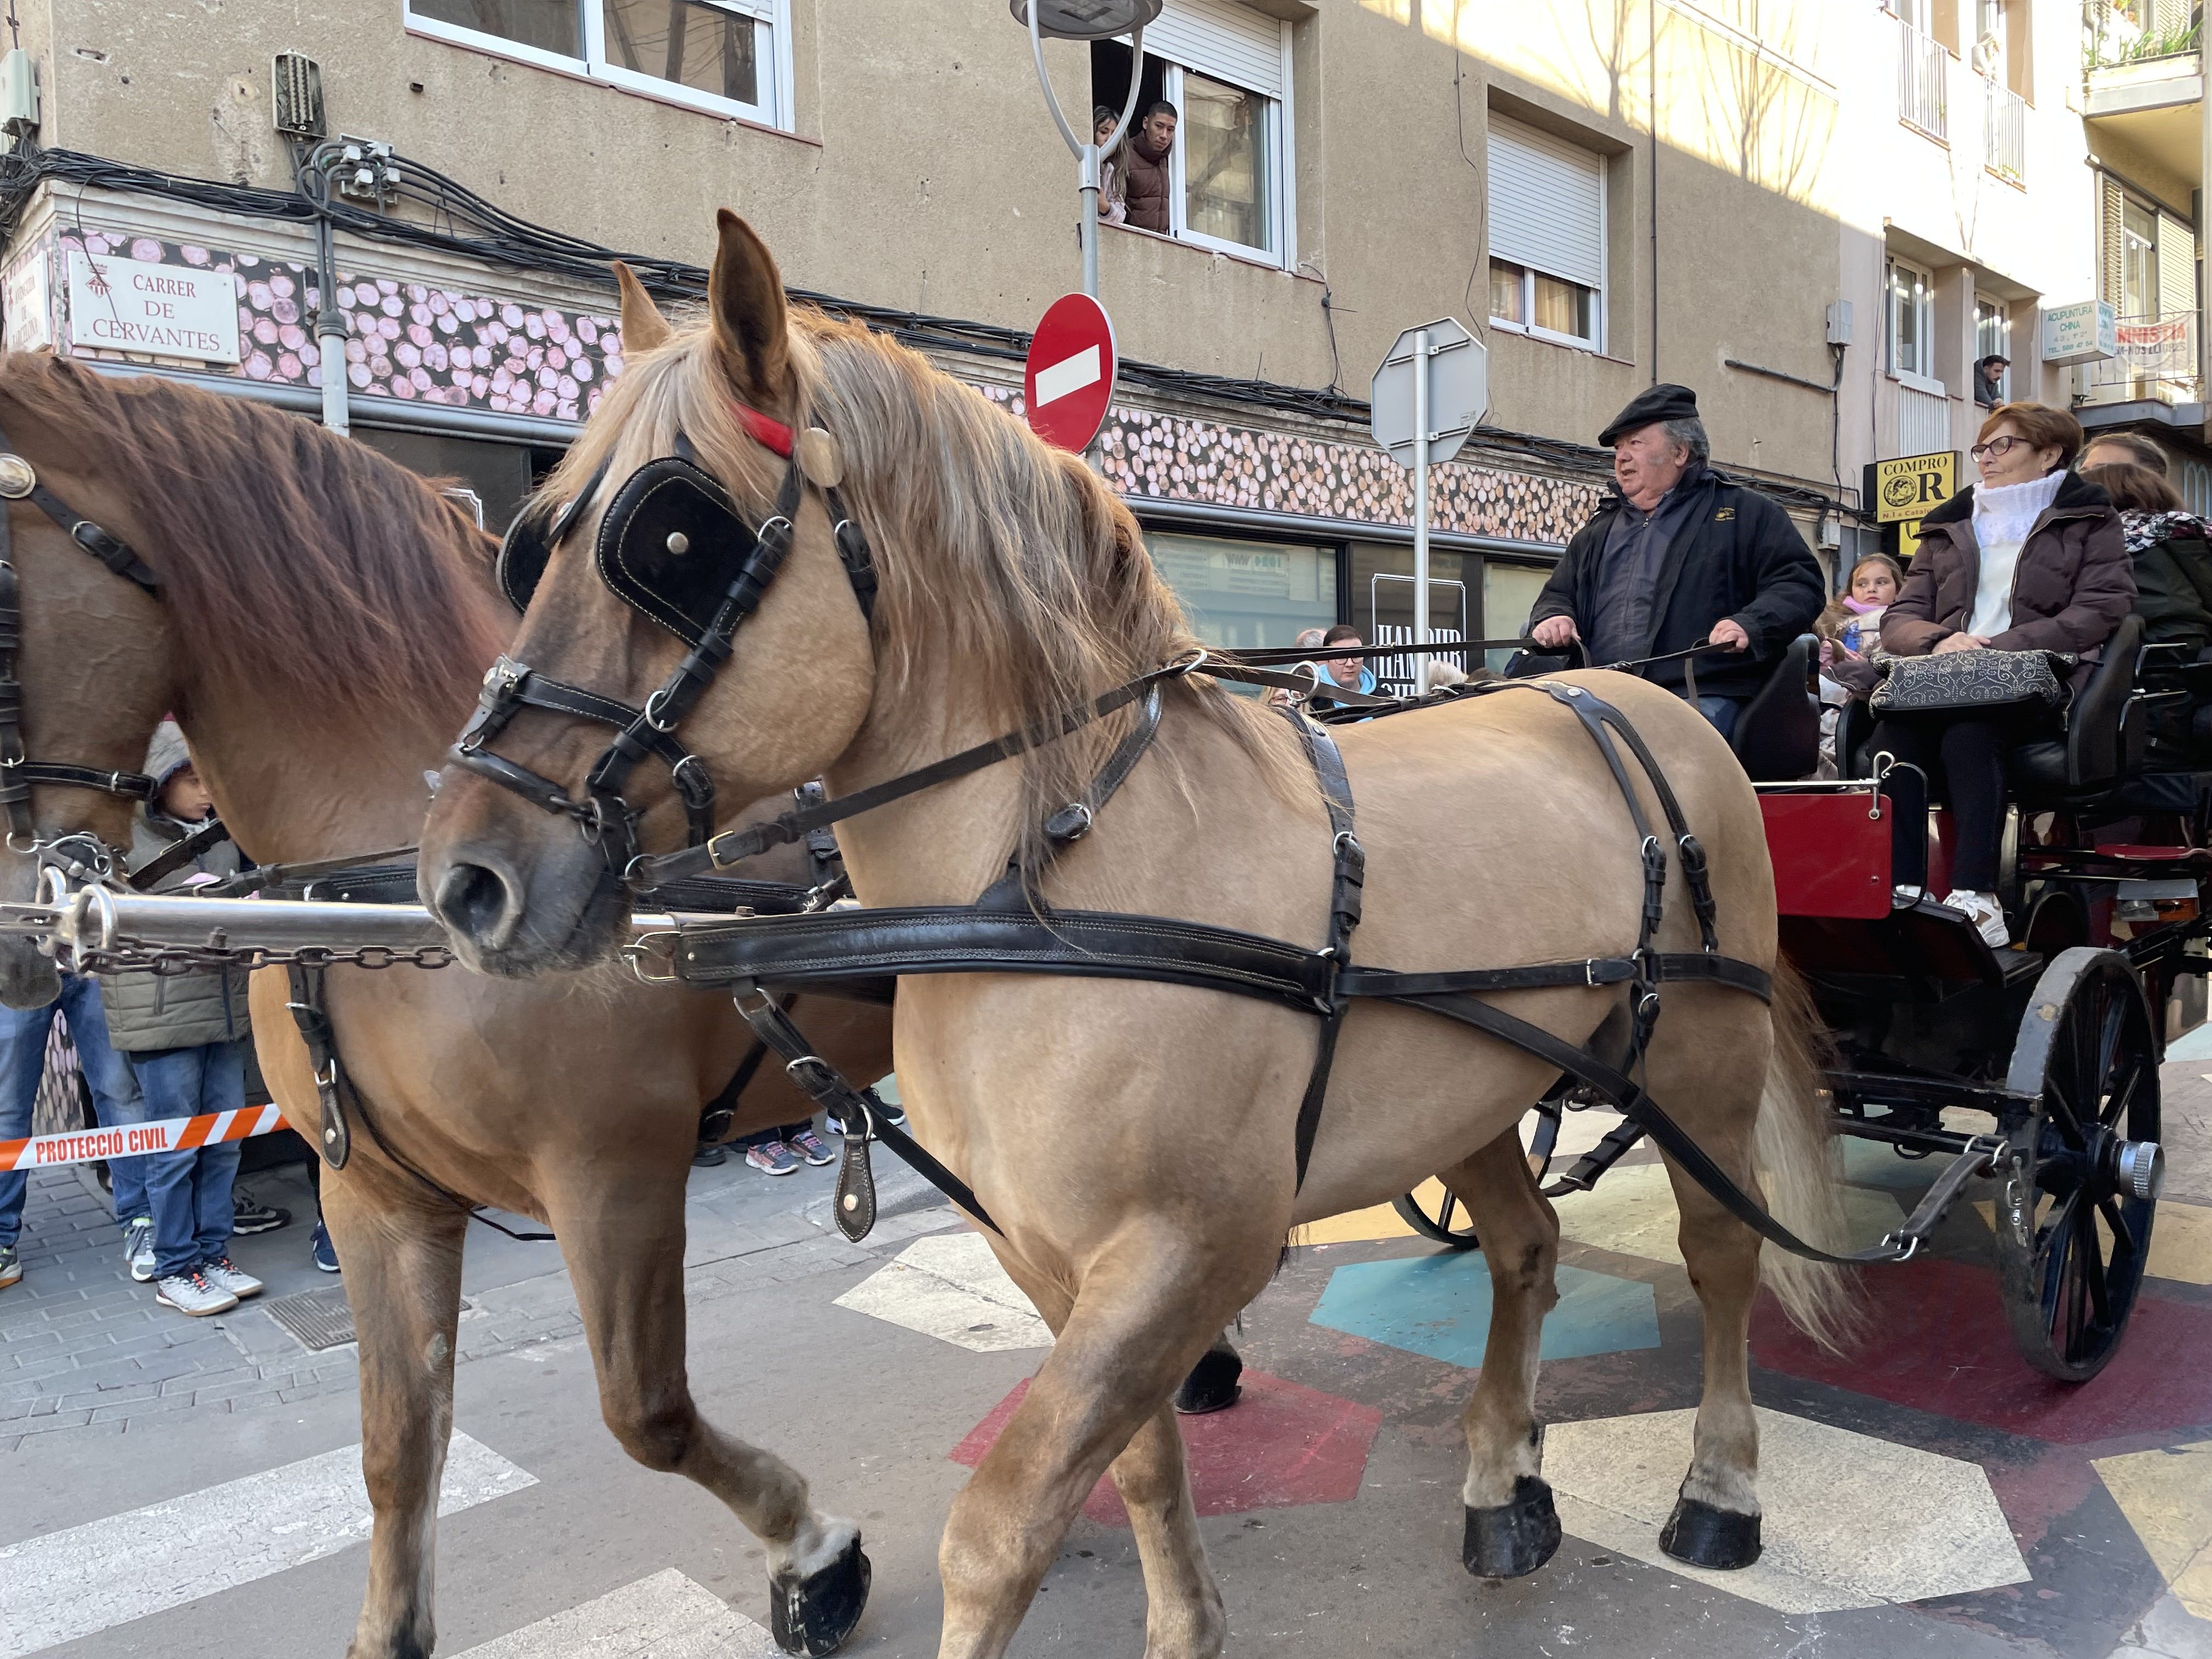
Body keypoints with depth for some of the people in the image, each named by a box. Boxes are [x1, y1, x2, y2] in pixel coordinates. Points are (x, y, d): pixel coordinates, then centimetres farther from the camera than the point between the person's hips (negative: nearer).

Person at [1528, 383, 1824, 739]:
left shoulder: (1745, 513, 15)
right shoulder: (1599, 531, 30)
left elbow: (1801, 583, 6)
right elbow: (1558, 594, 35)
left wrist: (1750, 625, -15)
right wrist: (1551, 618, 9)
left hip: (1705, 698, -3)